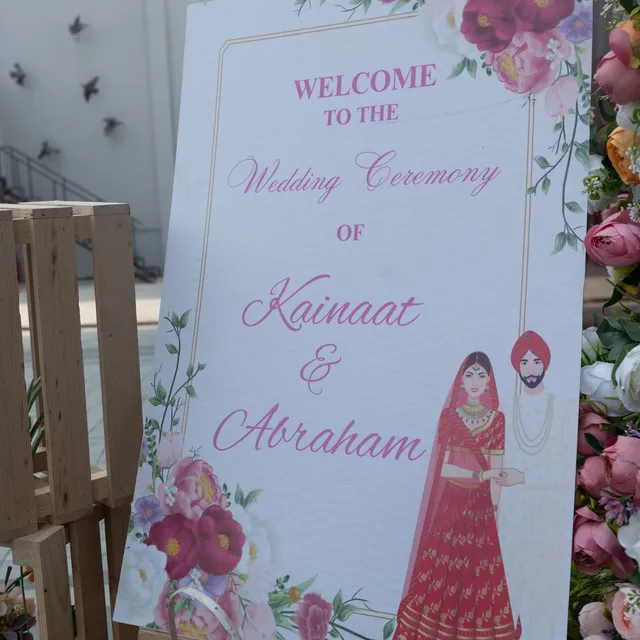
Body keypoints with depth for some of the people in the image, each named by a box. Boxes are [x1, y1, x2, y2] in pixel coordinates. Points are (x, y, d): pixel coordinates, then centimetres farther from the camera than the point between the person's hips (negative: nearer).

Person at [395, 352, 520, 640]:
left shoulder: (497, 419, 1)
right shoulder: (448, 416, -1)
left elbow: (497, 471, -1)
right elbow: (443, 468, -6)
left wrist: (495, 509, -5)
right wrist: (480, 474, -11)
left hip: (479, 506, 1)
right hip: (450, 504, 0)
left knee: (478, 577, 5)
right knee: (442, 574, 2)